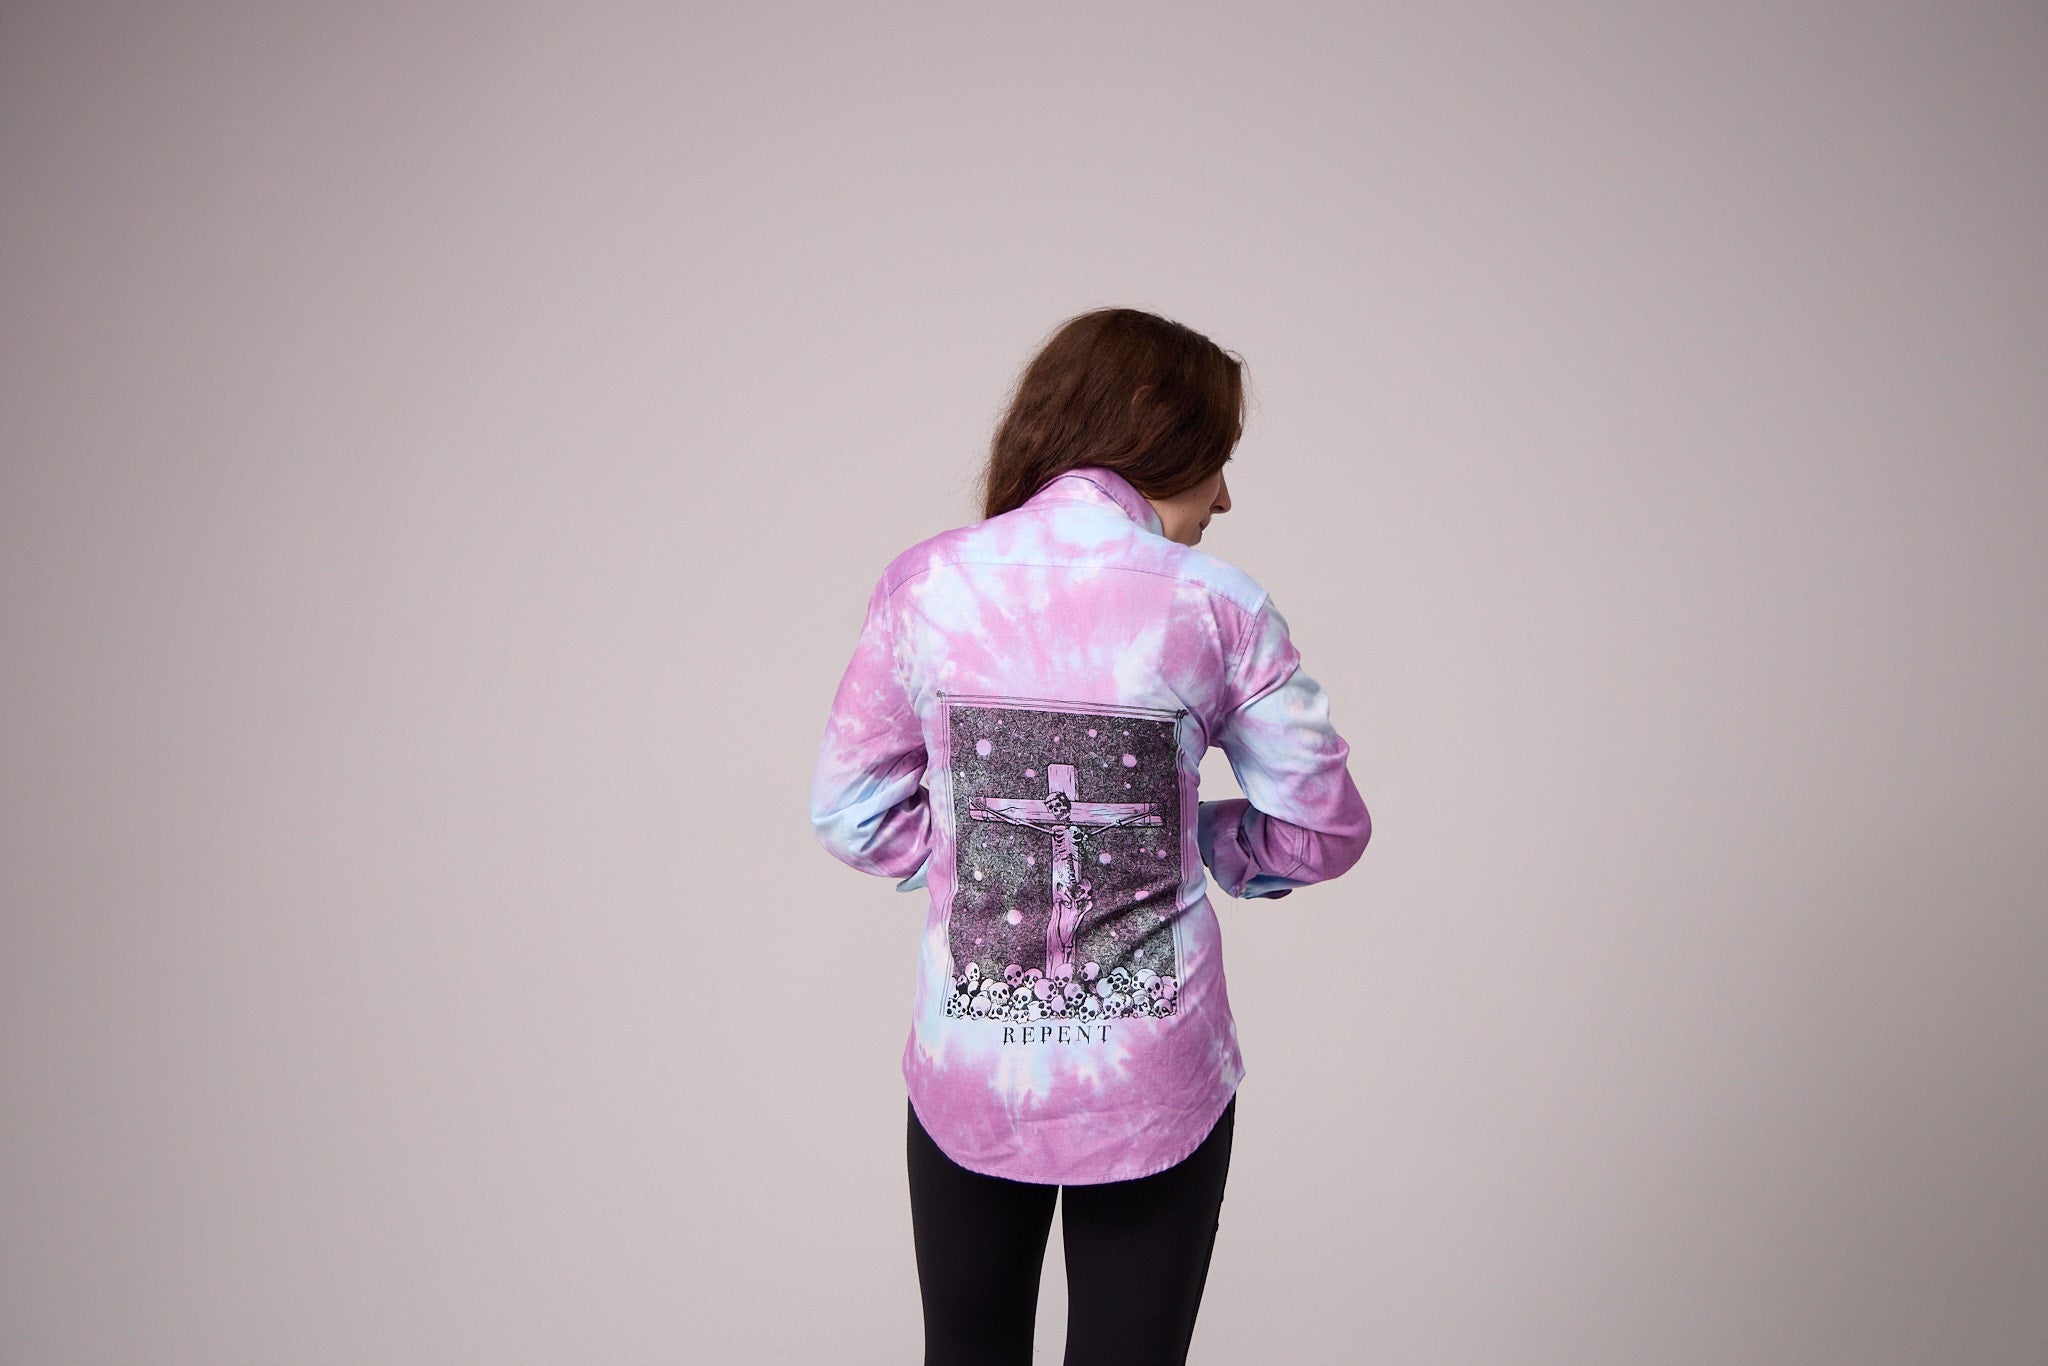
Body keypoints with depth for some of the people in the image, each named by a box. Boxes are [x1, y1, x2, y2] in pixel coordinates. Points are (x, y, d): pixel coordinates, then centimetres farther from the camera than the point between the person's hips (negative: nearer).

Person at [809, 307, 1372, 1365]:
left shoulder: (924, 584, -4)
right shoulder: (1217, 606, -8)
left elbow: (849, 815, 1)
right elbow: (1326, 831, -2)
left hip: (967, 1082, 2)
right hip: (1157, 1090, -1)